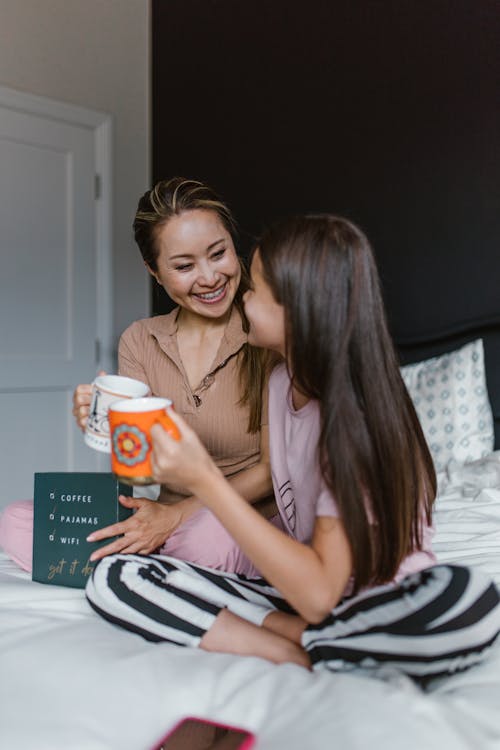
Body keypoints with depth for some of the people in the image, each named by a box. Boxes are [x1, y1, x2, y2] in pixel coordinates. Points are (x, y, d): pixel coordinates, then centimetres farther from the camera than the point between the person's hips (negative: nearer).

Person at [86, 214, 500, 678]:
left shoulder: (357, 417, -21)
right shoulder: (281, 383, 2)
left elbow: (319, 594, -25)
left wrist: (205, 480, -28)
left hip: (379, 606, -6)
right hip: (296, 594, 7)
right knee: (111, 577, -11)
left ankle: (293, 645, -19)